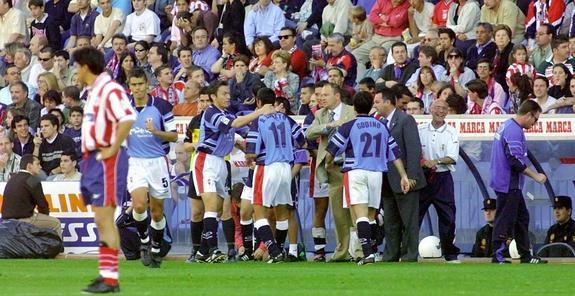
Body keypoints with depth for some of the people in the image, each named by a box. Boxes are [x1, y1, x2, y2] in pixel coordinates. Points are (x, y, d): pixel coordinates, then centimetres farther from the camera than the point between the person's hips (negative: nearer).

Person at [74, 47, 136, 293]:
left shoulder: (109, 90, -14)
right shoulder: (93, 91, 17)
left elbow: (127, 119, -27)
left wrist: (113, 149, -23)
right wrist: (88, 156, 16)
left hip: (106, 160, -10)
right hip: (92, 159, 10)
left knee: (104, 218, -12)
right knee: (101, 220, 10)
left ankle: (110, 279, -12)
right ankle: (106, 275, 14)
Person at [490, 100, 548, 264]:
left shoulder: (507, 126, 15)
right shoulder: (514, 130, -18)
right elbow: (515, 160, -24)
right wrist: (535, 176, -16)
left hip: (512, 185, 11)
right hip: (508, 184, -11)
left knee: (522, 218, 15)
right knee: (505, 220, -6)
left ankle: (526, 256, 20)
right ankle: (497, 257, -2)